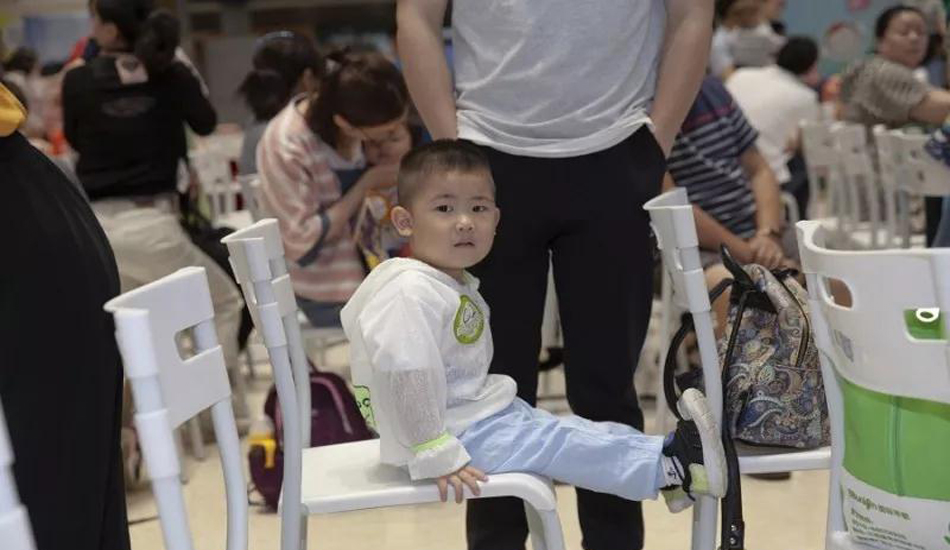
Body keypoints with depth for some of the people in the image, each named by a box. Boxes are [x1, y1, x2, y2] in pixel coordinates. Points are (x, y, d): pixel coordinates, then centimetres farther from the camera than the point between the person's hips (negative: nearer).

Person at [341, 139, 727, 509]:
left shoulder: (460, 285, 13)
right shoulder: (410, 293, -22)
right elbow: (405, 376, -28)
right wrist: (434, 457, -28)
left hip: (484, 415, 11)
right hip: (459, 435, -11)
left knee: (573, 431, 4)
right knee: (554, 444, -15)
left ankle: (668, 471, 1)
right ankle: (673, 467, -16)